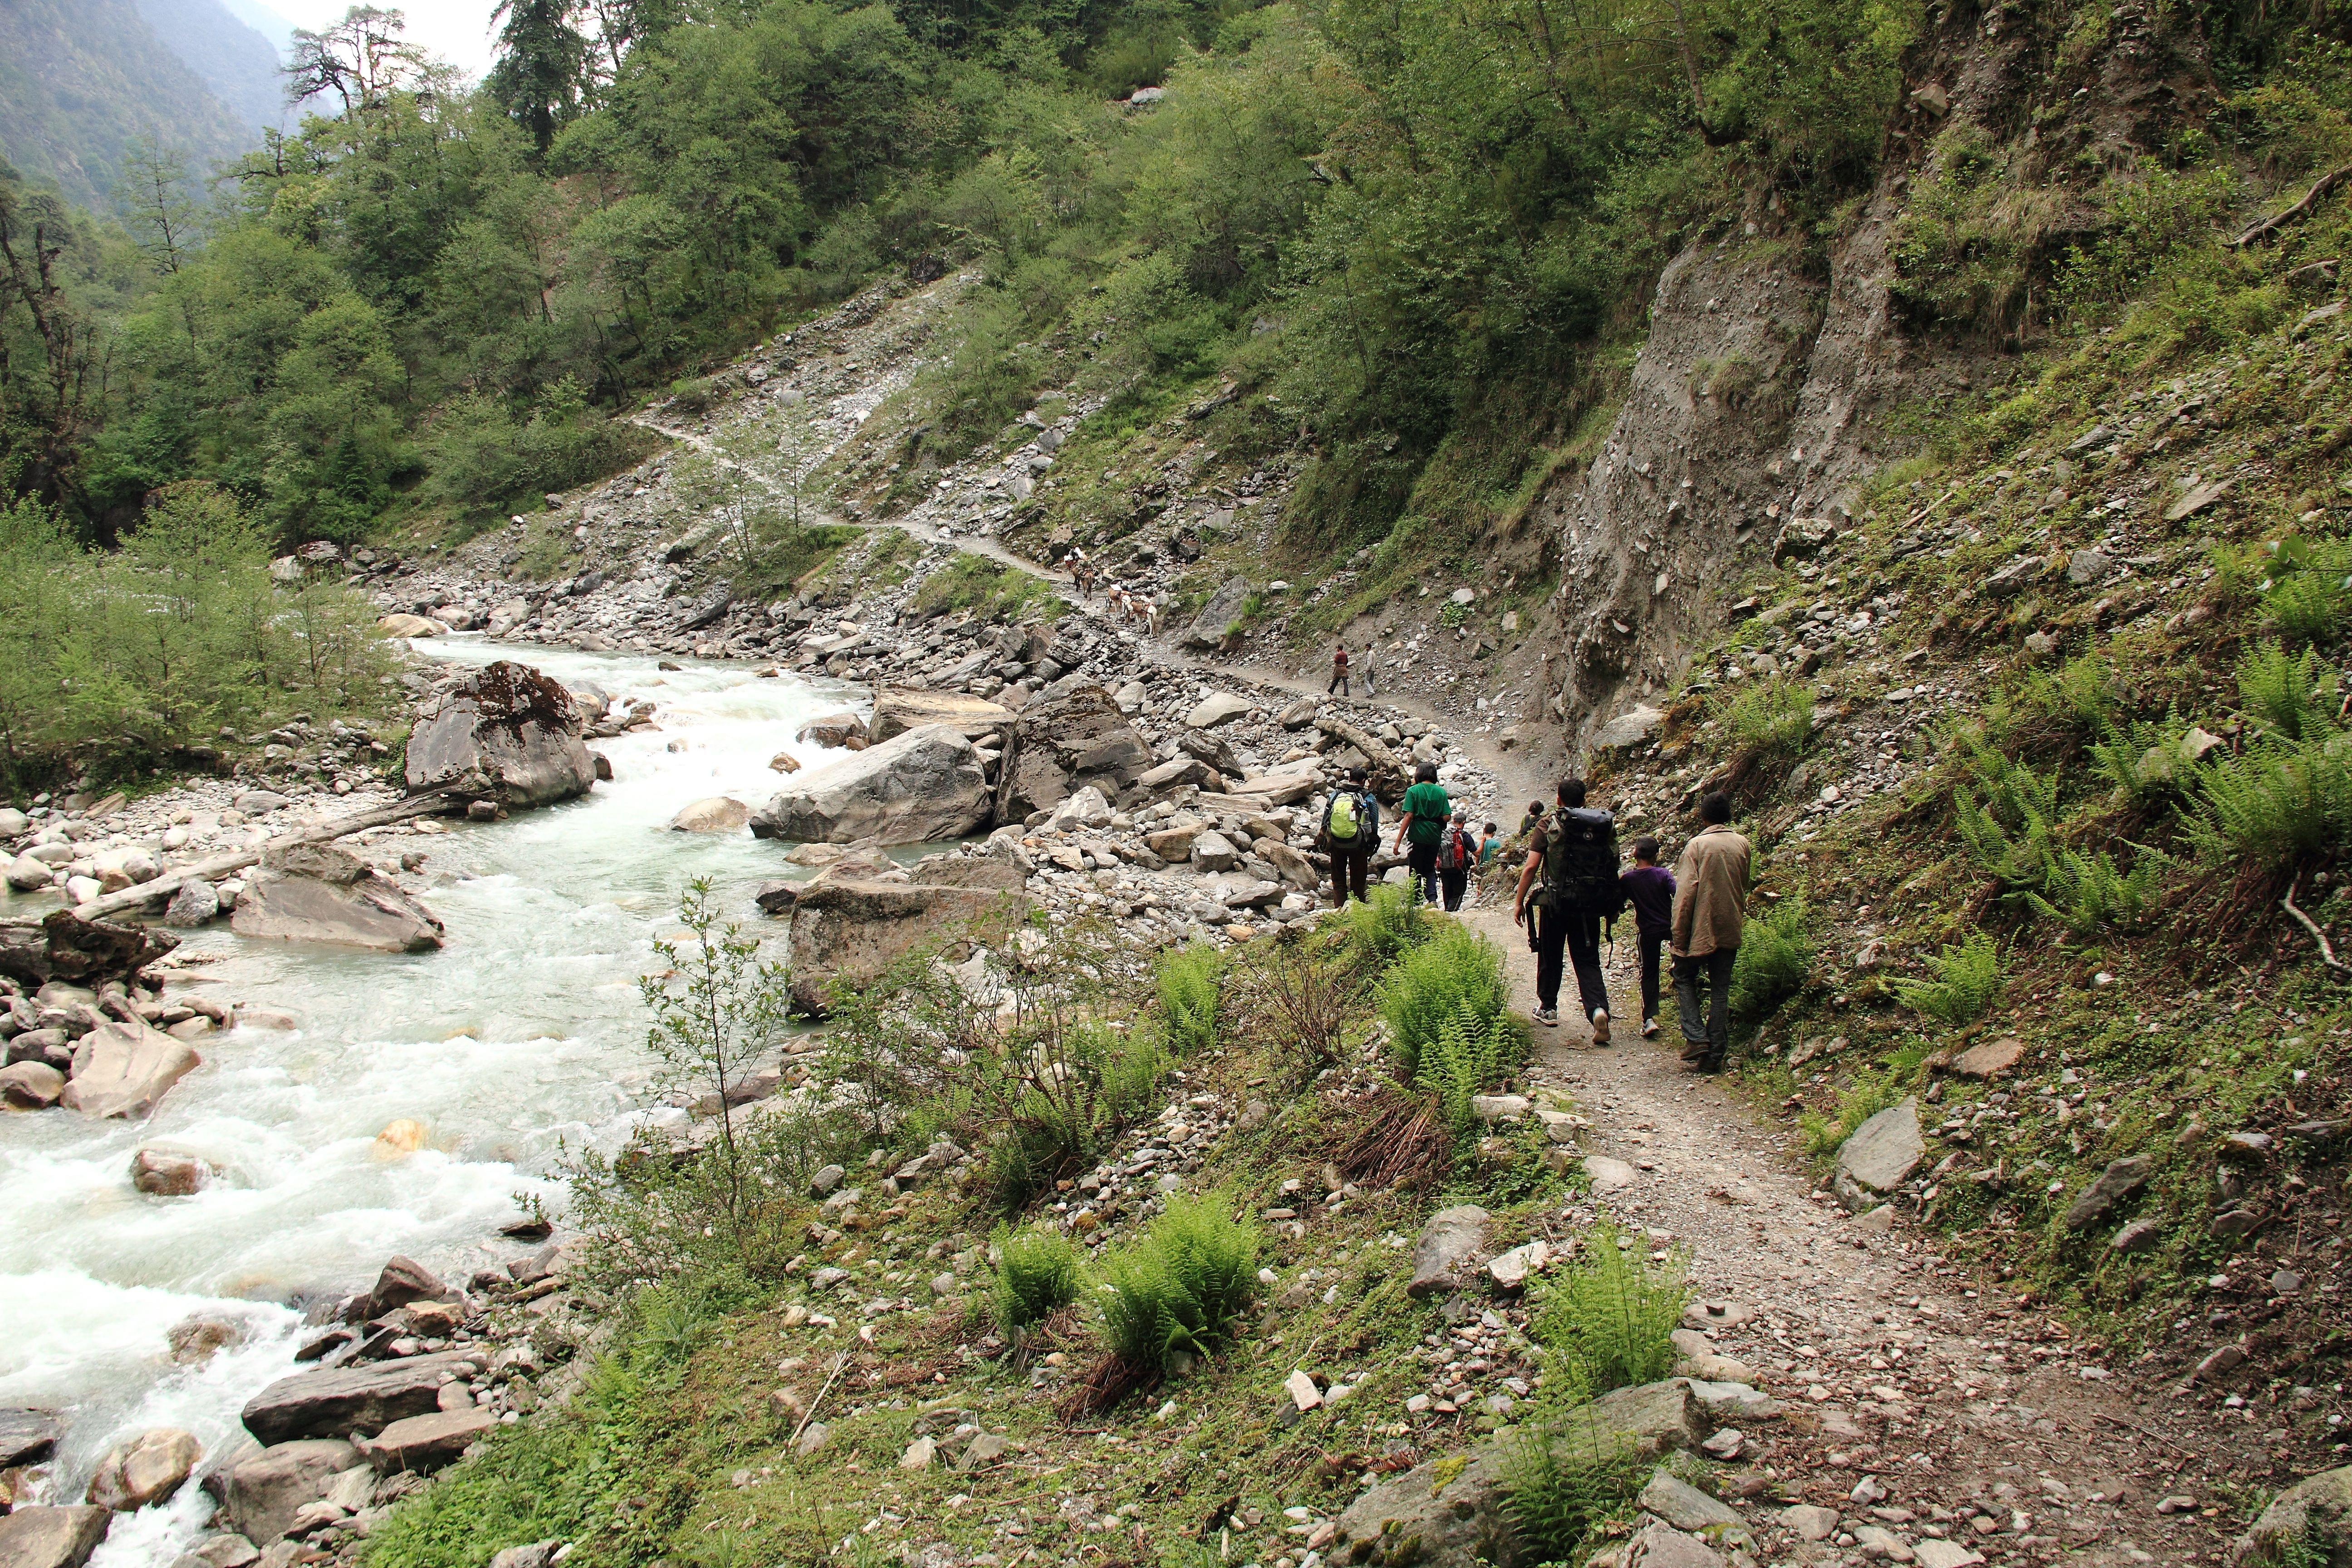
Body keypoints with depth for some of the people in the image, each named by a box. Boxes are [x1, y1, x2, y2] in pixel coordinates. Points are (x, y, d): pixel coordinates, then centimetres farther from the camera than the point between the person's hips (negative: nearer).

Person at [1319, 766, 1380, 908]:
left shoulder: (1335, 795, 4)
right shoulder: (1368, 798, -2)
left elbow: (1325, 821, 8)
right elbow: (1374, 826, 0)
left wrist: (1325, 846, 15)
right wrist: (1371, 848, 10)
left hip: (1336, 844, 2)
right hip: (1358, 846, -2)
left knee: (1338, 881, 12)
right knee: (1358, 881, 10)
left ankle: (1339, 909, 7)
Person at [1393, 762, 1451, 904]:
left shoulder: (1413, 791, -6)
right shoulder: (1441, 792, 3)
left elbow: (1408, 816, -12)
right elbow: (1447, 817, -2)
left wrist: (1398, 841, -11)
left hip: (1417, 834, -3)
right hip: (1435, 836, 3)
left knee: (1415, 871, 8)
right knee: (1430, 869, 16)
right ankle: (1433, 898, -3)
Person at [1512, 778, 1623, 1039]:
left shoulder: (1550, 827, -5)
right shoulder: (1605, 826, 4)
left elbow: (1531, 867, -11)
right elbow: (1613, 868, 5)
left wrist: (1519, 902, -3)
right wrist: (1613, 906, 15)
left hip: (1557, 904, -2)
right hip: (1591, 907, 2)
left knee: (1550, 958, 16)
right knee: (1588, 961, 6)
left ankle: (1548, 1008, 28)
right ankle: (1599, 1008, -17)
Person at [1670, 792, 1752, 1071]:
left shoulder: (1697, 845, -11)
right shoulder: (1743, 845, 3)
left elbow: (1685, 892, -14)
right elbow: (1743, 888, 15)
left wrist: (1679, 936, -11)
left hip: (1700, 930, -4)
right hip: (1730, 931, 4)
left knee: (1685, 980, 13)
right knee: (1721, 990, 9)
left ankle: (1695, 1038, -3)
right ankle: (1715, 1053, 8)